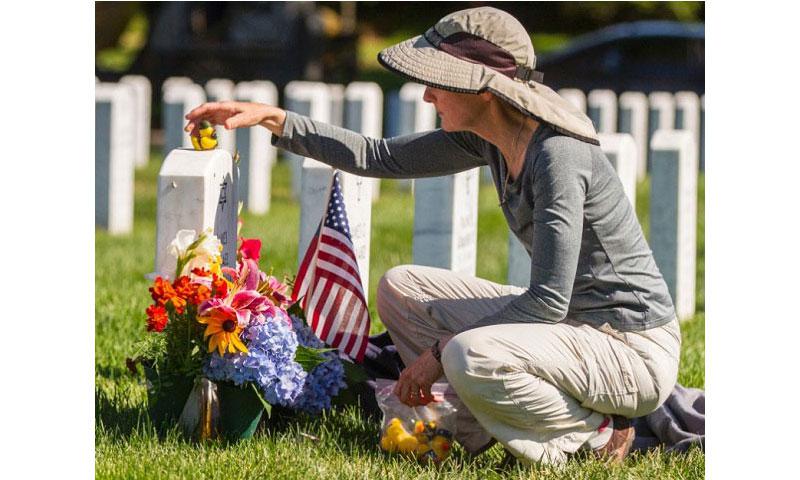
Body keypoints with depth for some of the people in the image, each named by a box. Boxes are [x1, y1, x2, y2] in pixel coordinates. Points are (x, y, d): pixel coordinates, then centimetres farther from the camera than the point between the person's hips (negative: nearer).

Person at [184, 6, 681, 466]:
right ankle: (487, 427, 1)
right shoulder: (487, 138, 0)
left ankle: (596, 434, -9)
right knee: (399, 288, 8)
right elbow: (379, 157, 12)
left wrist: (443, 350, -19)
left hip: (636, 348, -9)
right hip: (567, 323, 9)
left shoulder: (558, 154, -26)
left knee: (472, 357, -34)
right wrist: (274, 120, 6)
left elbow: (548, 300, -26)